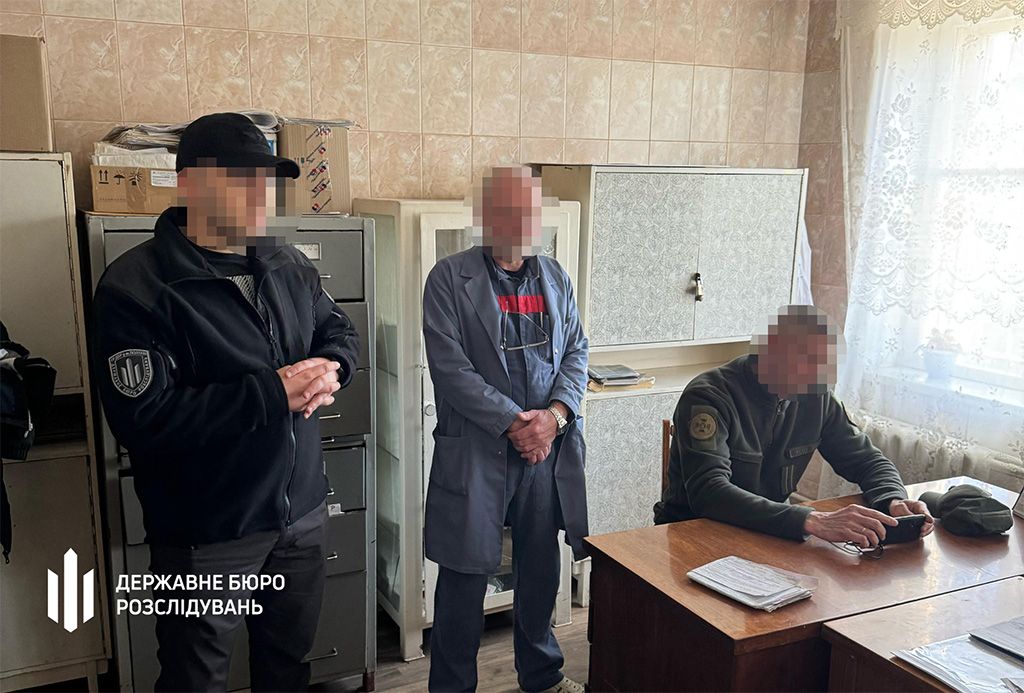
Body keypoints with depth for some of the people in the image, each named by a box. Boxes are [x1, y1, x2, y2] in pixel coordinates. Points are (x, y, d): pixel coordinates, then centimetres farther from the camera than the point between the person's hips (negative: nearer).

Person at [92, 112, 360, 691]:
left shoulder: (290, 267, 2)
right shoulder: (137, 288, -18)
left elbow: (338, 328, 15)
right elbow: (144, 418, -26)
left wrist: (329, 367, -9)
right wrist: (273, 393, -25)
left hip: (302, 513, 6)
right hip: (207, 534, -5)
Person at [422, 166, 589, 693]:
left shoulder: (554, 277, 10)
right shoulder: (449, 279, -6)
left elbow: (576, 351, 8)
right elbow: (450, 367, -13)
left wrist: (556, 413, -9)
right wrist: (514, 422, -17)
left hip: (548, 448, 5)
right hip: (475, 450, -4)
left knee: (541, 567, 17)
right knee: (466, 574, 5)